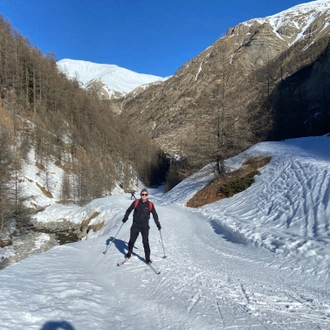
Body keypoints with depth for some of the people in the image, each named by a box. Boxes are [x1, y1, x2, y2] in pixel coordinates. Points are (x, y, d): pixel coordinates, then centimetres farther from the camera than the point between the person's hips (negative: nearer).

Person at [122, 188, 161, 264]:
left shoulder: (150, 205, -4)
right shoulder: (136, 202, -5)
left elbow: (155, 215, 5)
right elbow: (129, 210, 6)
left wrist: (158, 224, 5)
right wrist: (125, 217, -6)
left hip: (145, 226, -1)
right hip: (135, 225, 1)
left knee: (145, 242, -5)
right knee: (132, 240, 10)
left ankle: (147, 258, 5)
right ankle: (129, 253, 34)